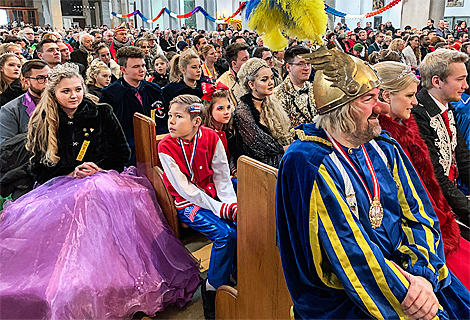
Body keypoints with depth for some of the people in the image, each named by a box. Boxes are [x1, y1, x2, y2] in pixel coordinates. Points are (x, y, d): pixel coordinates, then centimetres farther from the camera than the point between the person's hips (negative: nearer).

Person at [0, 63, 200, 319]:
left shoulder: (102, 113, 8)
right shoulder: (41, 124, 12)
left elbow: (122, 153, 8)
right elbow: (39, 169, 9)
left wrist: (96, 169, -9)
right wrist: (71, 172, -8)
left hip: (104, 177, -2)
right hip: (61, 185, 2)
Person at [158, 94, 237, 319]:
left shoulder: (211, 138, -3)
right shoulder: (166, 147, -12)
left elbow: (222, 176, 1)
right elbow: (185, 189, -15)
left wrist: (231, 204, -15)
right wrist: (219, 209, -20)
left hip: (214, 197, 4)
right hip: (188, 204, -4)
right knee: (225, 234, -25)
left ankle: (239, 276, 6)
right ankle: (213, 287, -3)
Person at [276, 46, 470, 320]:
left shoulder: (385, 148, 5)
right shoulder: (305, 164, -17)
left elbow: (417, 213, 1)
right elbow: (345, 249, -19)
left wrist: (422, 272, -13)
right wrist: (402, 289, -18)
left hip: (406, 269, 6)